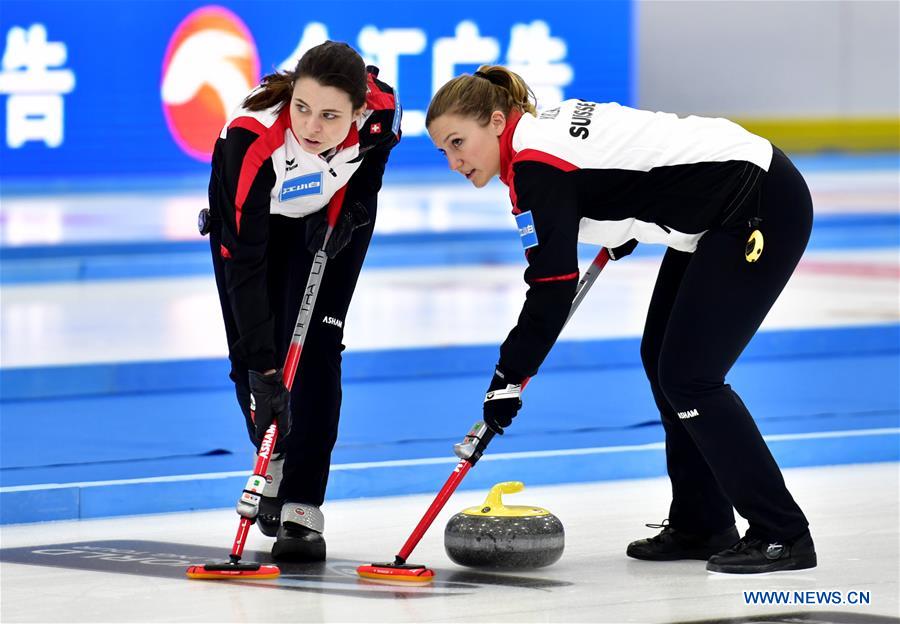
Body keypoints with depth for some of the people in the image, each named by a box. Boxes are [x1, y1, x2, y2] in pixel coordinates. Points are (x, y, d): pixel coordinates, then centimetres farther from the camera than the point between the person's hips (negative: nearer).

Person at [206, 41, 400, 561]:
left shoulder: (381, 109, -33)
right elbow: (243, 261, -41)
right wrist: (261, 366, -44)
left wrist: (349, 214, -17)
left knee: (314, 348, -13)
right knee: (250, 361, -1)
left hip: (332, 215, 1)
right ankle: (277, 466, 29)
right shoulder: (252, 138, -42)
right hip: (253, 217, -1)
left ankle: (304, 511, -14)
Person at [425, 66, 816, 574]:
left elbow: (553, 286, -22)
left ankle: (784, 535, -6)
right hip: (722, 210, 10)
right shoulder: (547, 127, 8)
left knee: (688, 376, -11)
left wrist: (510, 376, -16)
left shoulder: (537, 164, -19)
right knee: (661, 358, 13)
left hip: (762, 208, -10)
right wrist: (625, 228, 31)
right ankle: (703, 526, 18)